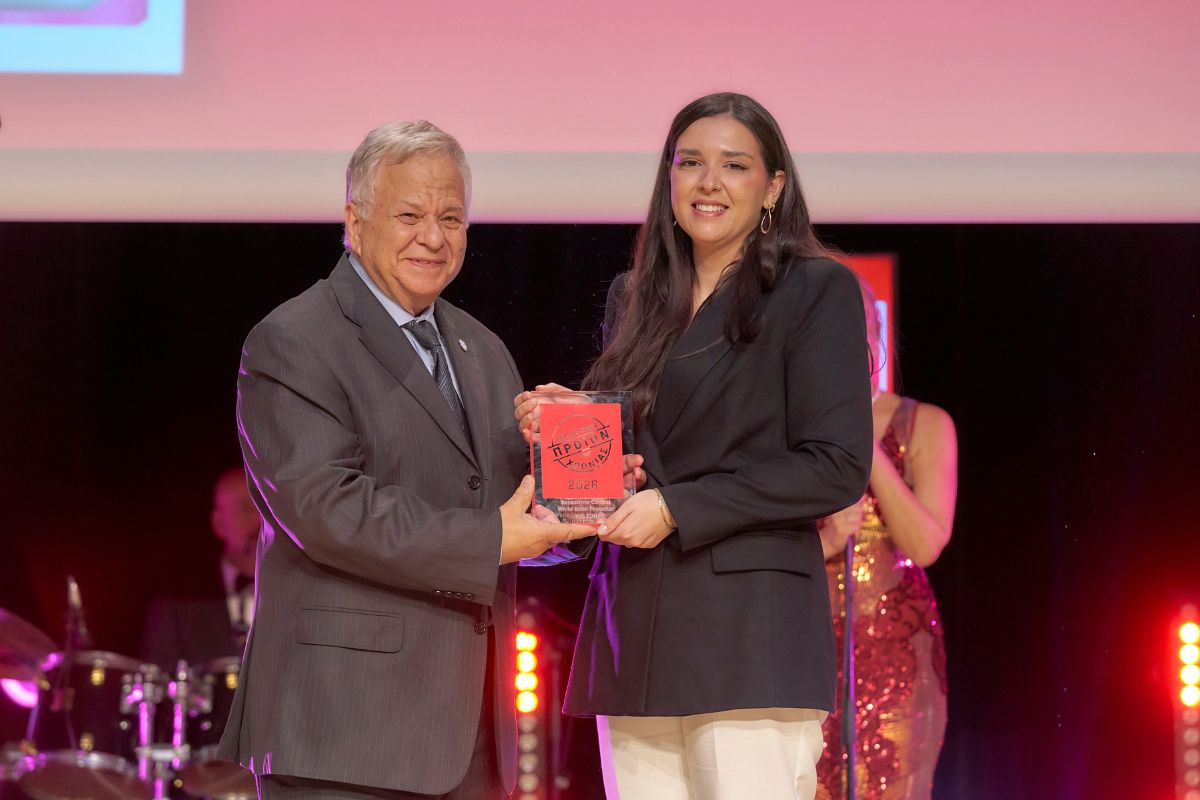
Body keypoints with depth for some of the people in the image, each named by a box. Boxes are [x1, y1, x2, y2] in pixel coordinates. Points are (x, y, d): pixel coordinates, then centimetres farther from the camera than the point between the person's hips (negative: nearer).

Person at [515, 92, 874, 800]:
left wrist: (677, 508, -12)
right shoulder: (634, 298, 19)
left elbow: (838, 468, -8)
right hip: (635, 631, 6)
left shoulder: (816, 290, 0)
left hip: (749, 633, -6)